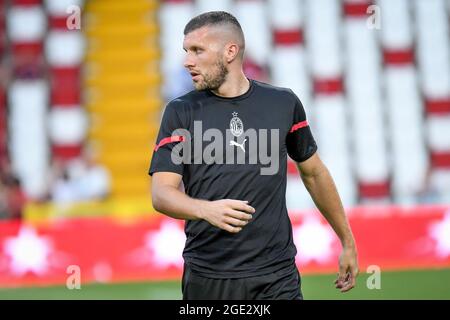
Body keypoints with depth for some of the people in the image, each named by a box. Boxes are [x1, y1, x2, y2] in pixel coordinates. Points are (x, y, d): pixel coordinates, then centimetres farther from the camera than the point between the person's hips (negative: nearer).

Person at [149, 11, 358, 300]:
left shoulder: (284, 103, 6)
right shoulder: (180, 111, 2)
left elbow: (313, 172, 18)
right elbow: (161, 192, -6)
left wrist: (348, 242, 22)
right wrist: (206, 209, -27)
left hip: (277, 276, 0)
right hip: (207, 276, 0)